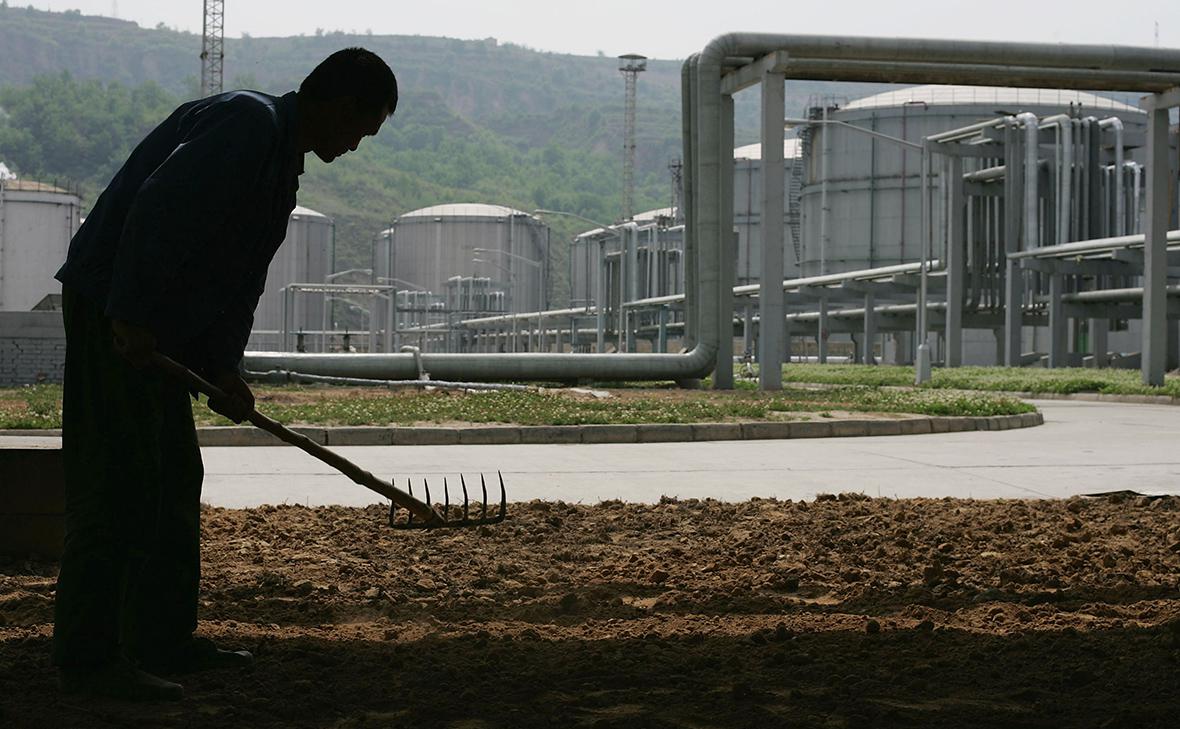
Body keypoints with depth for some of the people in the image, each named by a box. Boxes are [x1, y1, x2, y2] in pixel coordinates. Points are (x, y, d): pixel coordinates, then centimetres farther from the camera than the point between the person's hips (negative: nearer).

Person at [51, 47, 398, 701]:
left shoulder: (282, 162, 19)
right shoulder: (247, 122, -14)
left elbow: (239, 277, 20)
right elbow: (159, 207, -25)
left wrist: (223, 370, 12)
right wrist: (131, 318, -27)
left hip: (156, 328, 11)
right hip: (113, 313, -11)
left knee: (176, 481, 15)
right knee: (118, 482, -9)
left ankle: (166, 640, 23)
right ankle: (86, 659, -5)